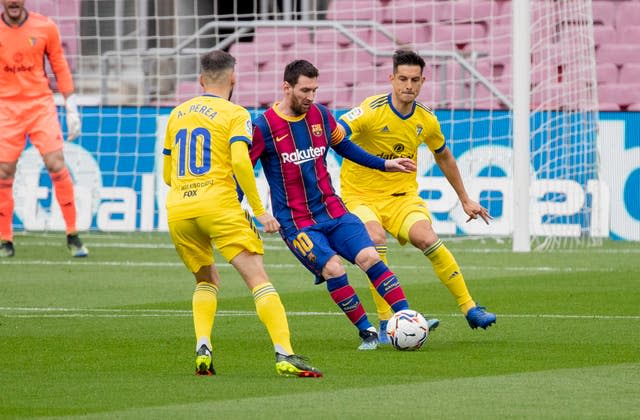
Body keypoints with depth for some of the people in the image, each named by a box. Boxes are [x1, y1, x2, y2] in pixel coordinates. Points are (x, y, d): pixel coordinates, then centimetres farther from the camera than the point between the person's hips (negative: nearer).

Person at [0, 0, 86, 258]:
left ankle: (73, 237, -3)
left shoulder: (45, 27, 1)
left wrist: (72, 109, 3)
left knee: (56, 165, -11)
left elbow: (60, 68, 7)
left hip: (41, 104, 0)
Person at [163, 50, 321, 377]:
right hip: (220, 208, -5)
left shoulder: (177, 114, 18)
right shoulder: (235, 114, 1)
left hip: (177, 211, 5)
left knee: (206, 280, 24)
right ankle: (285, 354, -22)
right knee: (258, 279, -8)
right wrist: (259, 211, -10)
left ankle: (203, 349, 3)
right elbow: (240, 162, -15)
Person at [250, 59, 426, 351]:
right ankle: (366, 332, -9)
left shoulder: (320, 115, 5)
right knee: (333, 268, -22)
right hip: (295, 222, -4)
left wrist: (384, 164, 20)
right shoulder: (264, 127, -11)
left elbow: (345, 148, 22)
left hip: (332, 211, 4)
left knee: (369, 257, -13)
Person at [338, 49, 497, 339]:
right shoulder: (372, 111, -16)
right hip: (361, 193, -3)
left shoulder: (426, 120, 0)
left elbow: (443, 157, 19)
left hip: (402, 195, 3)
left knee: (427, 238, -24)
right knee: (375, 238, -33)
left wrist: (465, 199, 25)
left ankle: (469, 309, -12)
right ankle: (385, 321, -24)